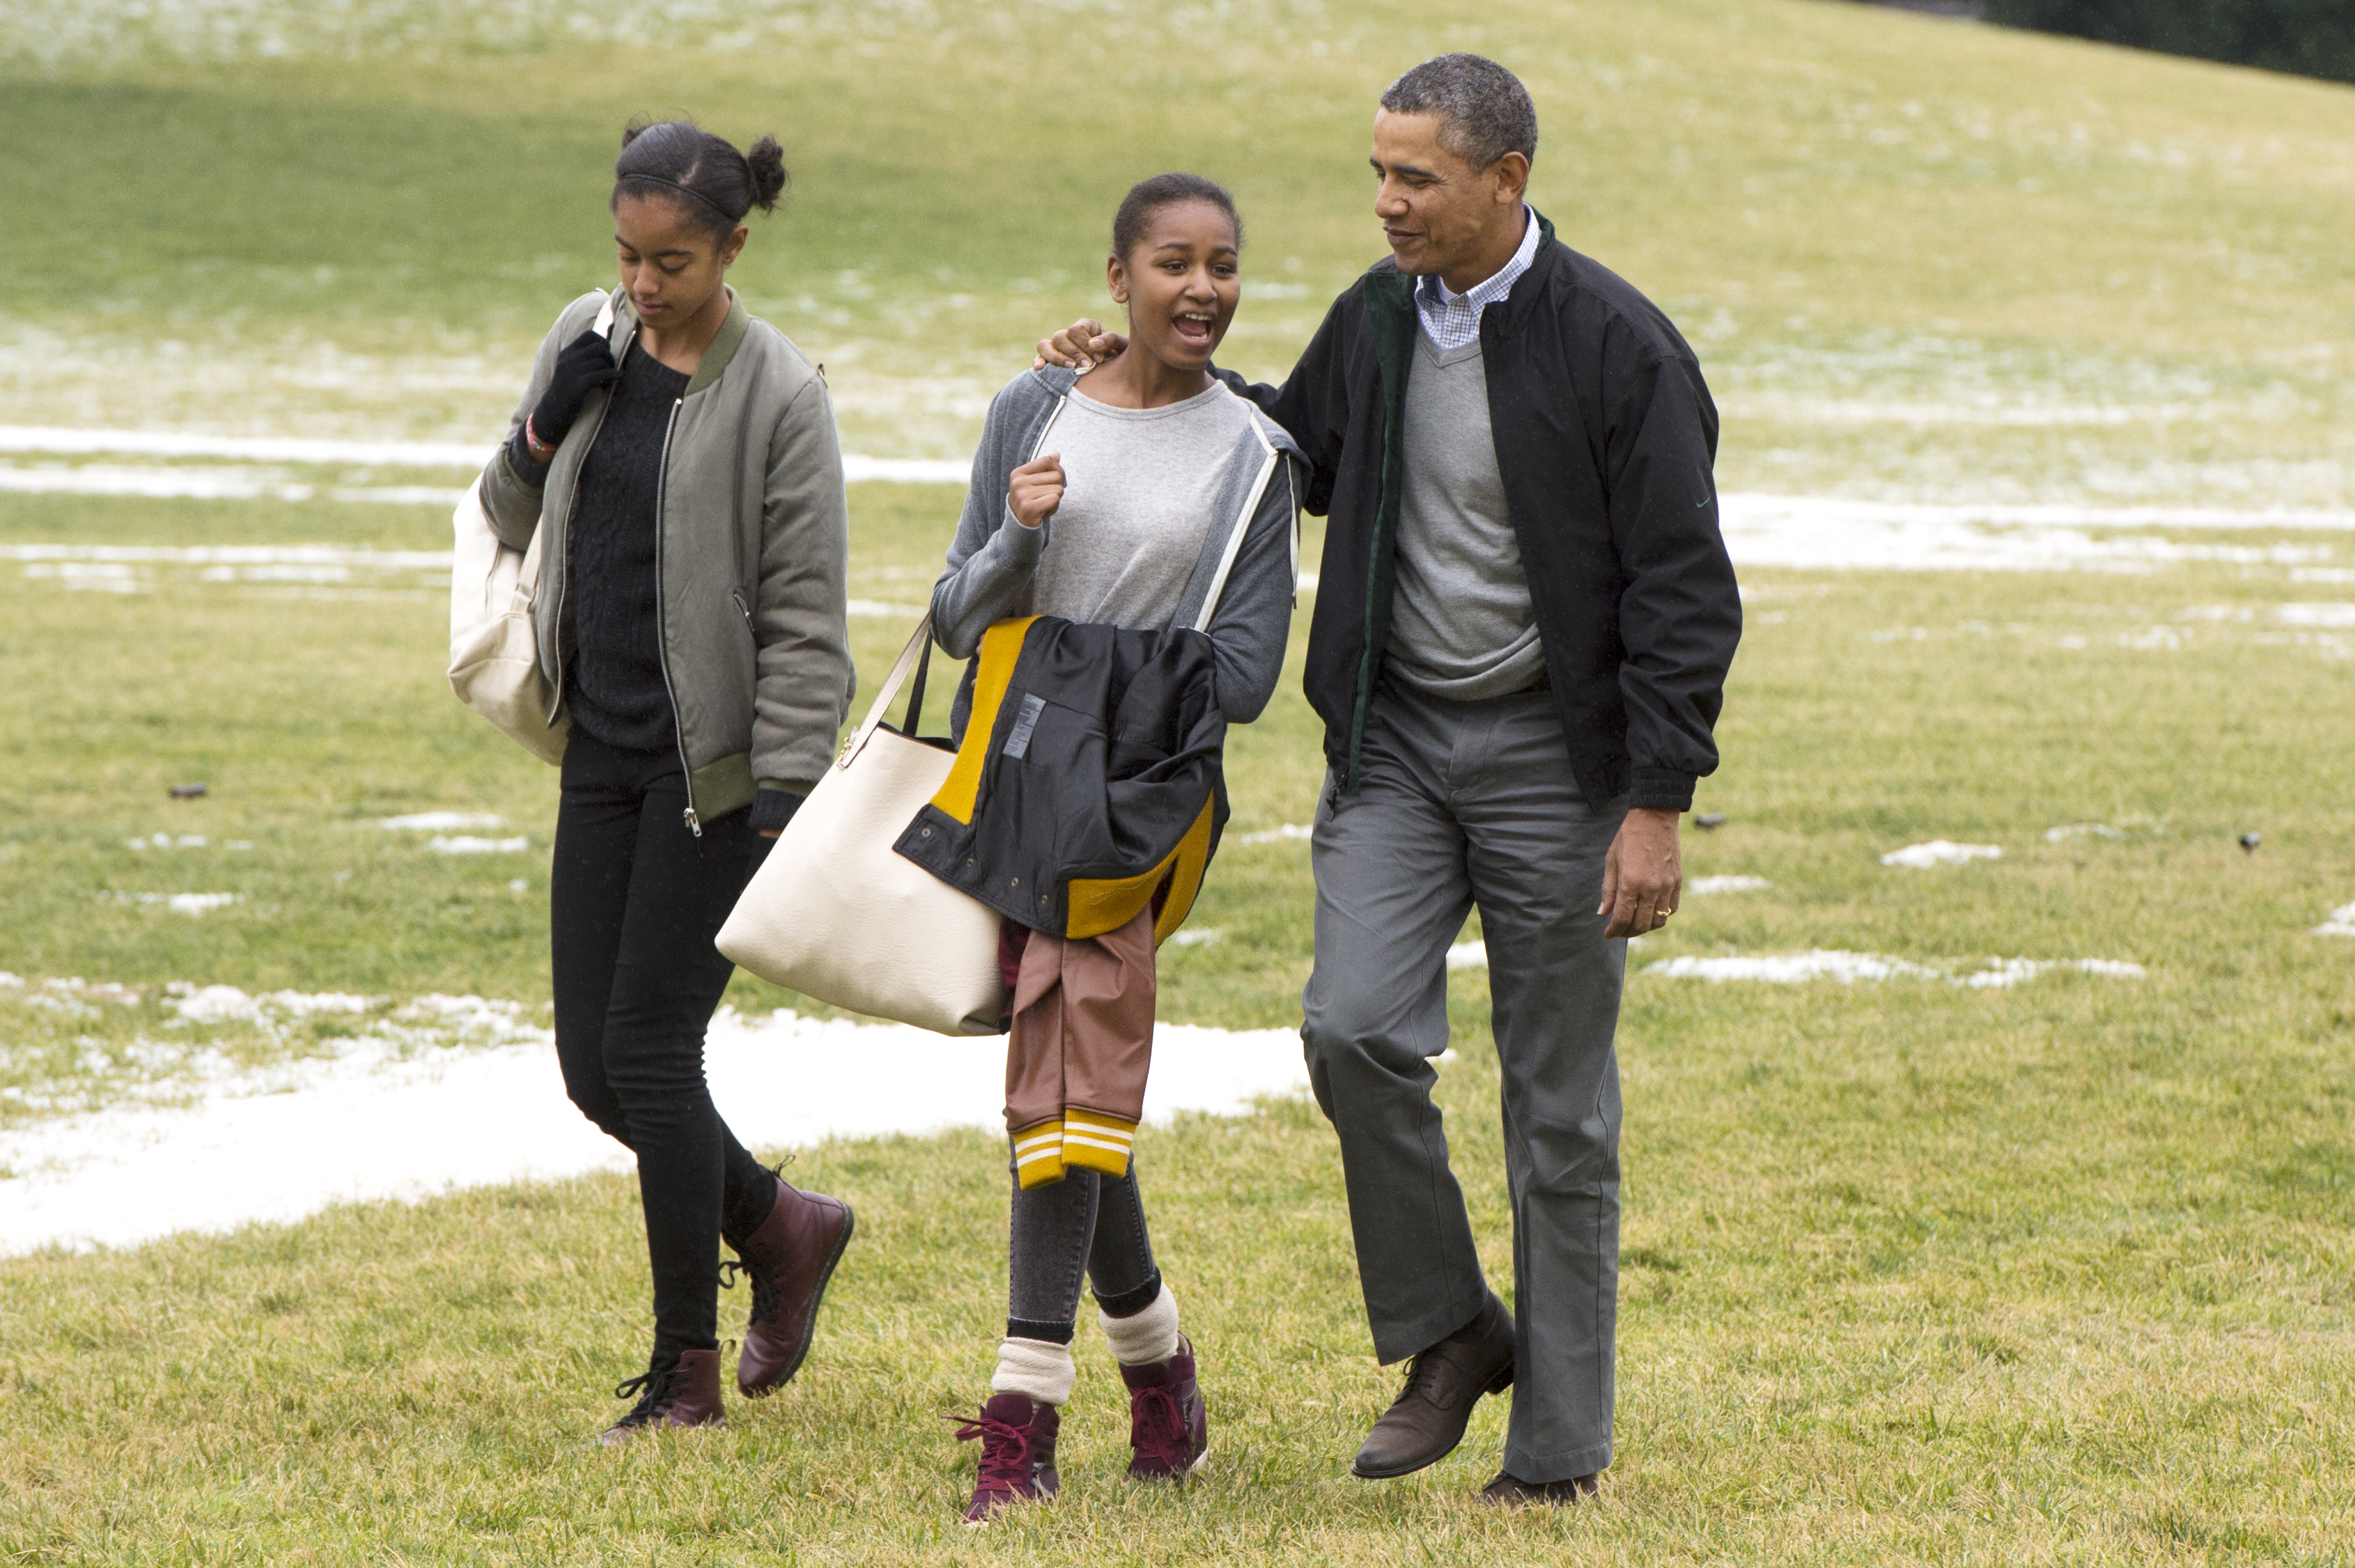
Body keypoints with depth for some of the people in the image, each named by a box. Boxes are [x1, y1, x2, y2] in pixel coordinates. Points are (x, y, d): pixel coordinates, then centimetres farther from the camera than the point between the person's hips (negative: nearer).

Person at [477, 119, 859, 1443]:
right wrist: (543, 433, -5)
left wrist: (786, 800, -17)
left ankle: (689, 1375, 6)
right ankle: (782, 1225, 29)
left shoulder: (777, 395, -13)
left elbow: (806, 617, -12)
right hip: (605, 750, 6)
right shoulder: (589, 342, 5)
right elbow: (510, 519, 16)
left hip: (714, 767, -6)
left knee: (648, 1047, -6)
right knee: (592, 1062, 5)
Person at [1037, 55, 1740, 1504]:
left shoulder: (1616, 345, -12)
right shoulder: (1375, 320, 4)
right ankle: (1451, 1334, 7)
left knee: (1560, 1108, 1)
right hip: (1397, 734, 5)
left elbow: (1683, 591, -11)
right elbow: (1294, 451, 25)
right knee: (1354, 1029, -14)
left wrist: (1657, 804, -15)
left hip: (1553, 753, -4)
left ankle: (1560, 1450, 10)